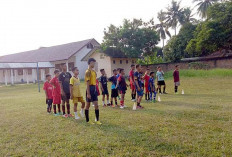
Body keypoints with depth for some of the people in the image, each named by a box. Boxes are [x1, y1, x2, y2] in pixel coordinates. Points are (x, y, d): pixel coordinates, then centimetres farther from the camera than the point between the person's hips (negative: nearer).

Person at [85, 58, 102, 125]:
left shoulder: (94, 71, 15)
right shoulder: (88, 71, -12)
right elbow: (87, 83, -16)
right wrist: (88, 93, -19)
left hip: (94, 89, 8)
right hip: (90, 88, -8)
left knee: (96, 105, 5)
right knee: (88, 105, 4)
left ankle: (97, 120, 10)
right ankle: (87, 120, 15)